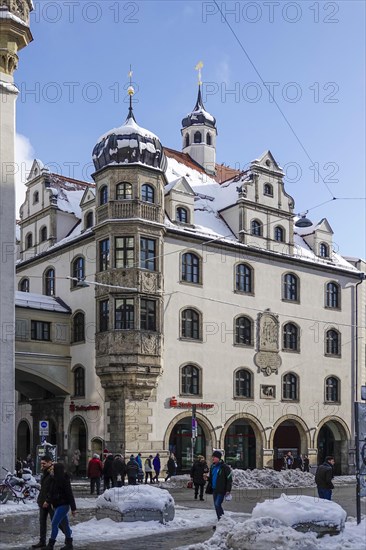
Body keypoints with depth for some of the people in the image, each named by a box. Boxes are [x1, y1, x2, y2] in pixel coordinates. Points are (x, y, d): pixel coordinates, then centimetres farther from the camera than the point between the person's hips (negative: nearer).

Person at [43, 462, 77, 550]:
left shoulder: (64, 480, -18)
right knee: (65, 524, 13)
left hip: (63, 505, -8)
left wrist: (73, 508, -16)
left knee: (54, 524, -8)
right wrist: (47, 501, 8)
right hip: (57, 505, 8)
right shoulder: (54, 480, 6)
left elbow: (70, 494, -17)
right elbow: (51, 492, 18)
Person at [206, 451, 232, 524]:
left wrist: (228, 490, -15)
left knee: (217, 504, -15)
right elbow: (210, 479, 22)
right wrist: (209, 488, 18)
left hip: (221, 490, -8)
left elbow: (229, 479, -10)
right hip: (214, 490, 8)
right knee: (216, 505, 10)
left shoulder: (225, 467, -10)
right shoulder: (212, 466, 13)